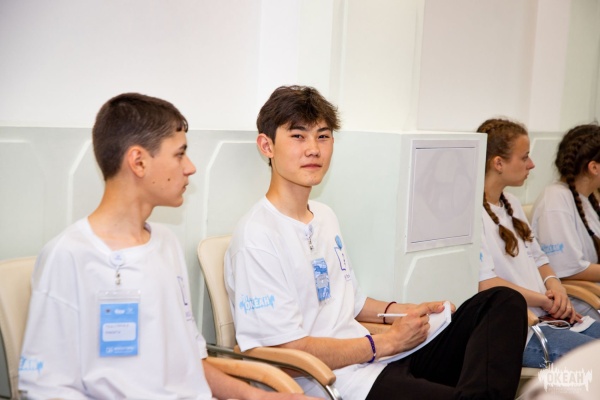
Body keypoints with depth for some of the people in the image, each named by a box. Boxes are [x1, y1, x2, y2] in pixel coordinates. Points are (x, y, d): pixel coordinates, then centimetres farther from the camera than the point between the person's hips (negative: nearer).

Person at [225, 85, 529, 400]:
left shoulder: (325, 217, 16)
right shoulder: (257, 238, -14)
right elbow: (288, 351, -18)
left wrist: (401, 312, 6)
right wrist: (387, 342, -9)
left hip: (384, 362, 10)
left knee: (503, 301, 0)